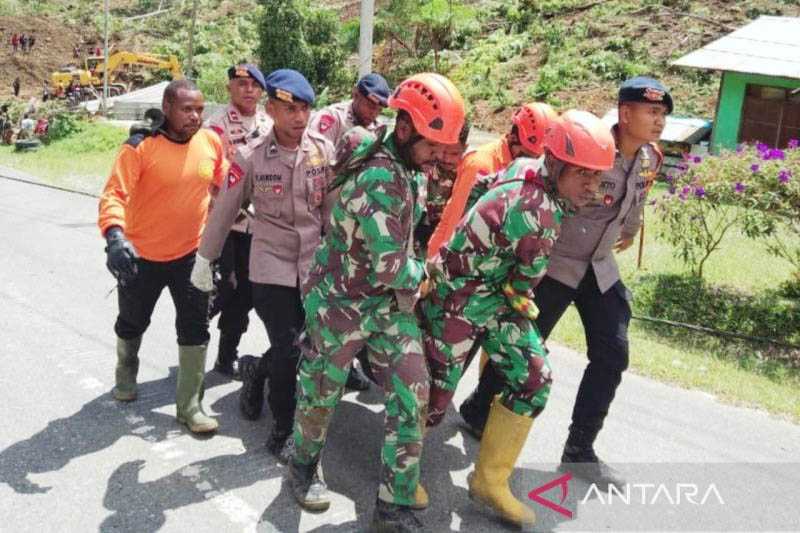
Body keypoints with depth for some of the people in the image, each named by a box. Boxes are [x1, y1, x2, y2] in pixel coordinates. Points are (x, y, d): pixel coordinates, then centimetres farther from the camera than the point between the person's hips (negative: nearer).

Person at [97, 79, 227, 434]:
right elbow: (114, 194, -25)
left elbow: (225, 186, 9)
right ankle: (126, 373, 51)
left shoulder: (212, 142, -6)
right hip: (141, 255, -2)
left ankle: (190, 407, 13)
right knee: (133, 322, 20)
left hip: (191, 253, 2)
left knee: (195, 330, 0)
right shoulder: (140, 147, -18)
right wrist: (115, 236, -40)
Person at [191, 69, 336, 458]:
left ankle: (257, 371, 44)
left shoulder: (324, 150, -4)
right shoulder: (252, 157, -9)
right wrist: (204, 258, 7)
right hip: (272, 267, -3)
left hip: (315, 265, 3)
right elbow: (225, 211, 1)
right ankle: (282, 429, 21)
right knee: (289, 352, -2)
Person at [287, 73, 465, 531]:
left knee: (412, 395, 0)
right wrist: (421, 270, -7)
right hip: (342, 302, -7)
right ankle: (305, 465, 43)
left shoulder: (413, 170, 0)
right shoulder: (380, 178, -28)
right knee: (322, 391, 13)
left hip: (392, 303, 7)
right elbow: (389, 269, -27)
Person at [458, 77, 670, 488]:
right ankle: (477, 409, 30)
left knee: (612, 356, 1)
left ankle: (579, 449, 14)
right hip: (555, 264, -7)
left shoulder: (650, 159, 1)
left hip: (600, 268, 7)